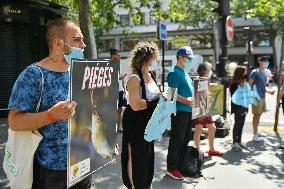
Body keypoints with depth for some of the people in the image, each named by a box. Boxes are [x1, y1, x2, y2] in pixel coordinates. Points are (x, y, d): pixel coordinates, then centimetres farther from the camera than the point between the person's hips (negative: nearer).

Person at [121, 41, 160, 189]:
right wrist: (158, 100, -25)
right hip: (135, 124, -9)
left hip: (148, 123, 9)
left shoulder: (150, 75, 5)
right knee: (136, 156, 5)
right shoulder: (134, 78, -21)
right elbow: (136, 105, -32)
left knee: (148, 155, 20)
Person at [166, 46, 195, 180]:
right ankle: (171, 168, 8)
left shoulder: (184, 72, 16)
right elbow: (172, 94, -21)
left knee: (186, 138, 19)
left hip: (188, 110, 10)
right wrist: (186, 100, -34)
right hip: (179, 110, -10)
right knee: (176, 140, -2)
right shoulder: (175, 72, -13)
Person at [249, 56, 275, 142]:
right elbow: (250, 85, -12)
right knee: (256, 115, -6)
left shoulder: (265, 73, 15)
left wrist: (268, 90, 3)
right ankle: (255, 135, -1)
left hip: (263, 97, 8)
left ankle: (256, 132, 27)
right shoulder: (254, 72, -11)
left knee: (259, 115, 15)